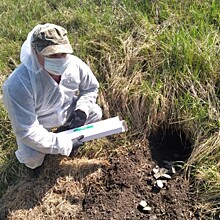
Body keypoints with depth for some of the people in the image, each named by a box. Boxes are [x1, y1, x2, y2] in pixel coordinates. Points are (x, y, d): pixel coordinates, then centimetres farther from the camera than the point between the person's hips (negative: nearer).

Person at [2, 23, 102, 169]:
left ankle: (66, 132, 17)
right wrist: (64, 146, -31)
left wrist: (82, 109, -21)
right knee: (32, 159, -24)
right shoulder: (18, 84, -39)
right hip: (36, 124, -4)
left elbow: (91, 87, -3)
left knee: (95, 113, -9)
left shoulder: (75, 64, -25)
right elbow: (27, 131, -35)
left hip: (67, 111, 5)